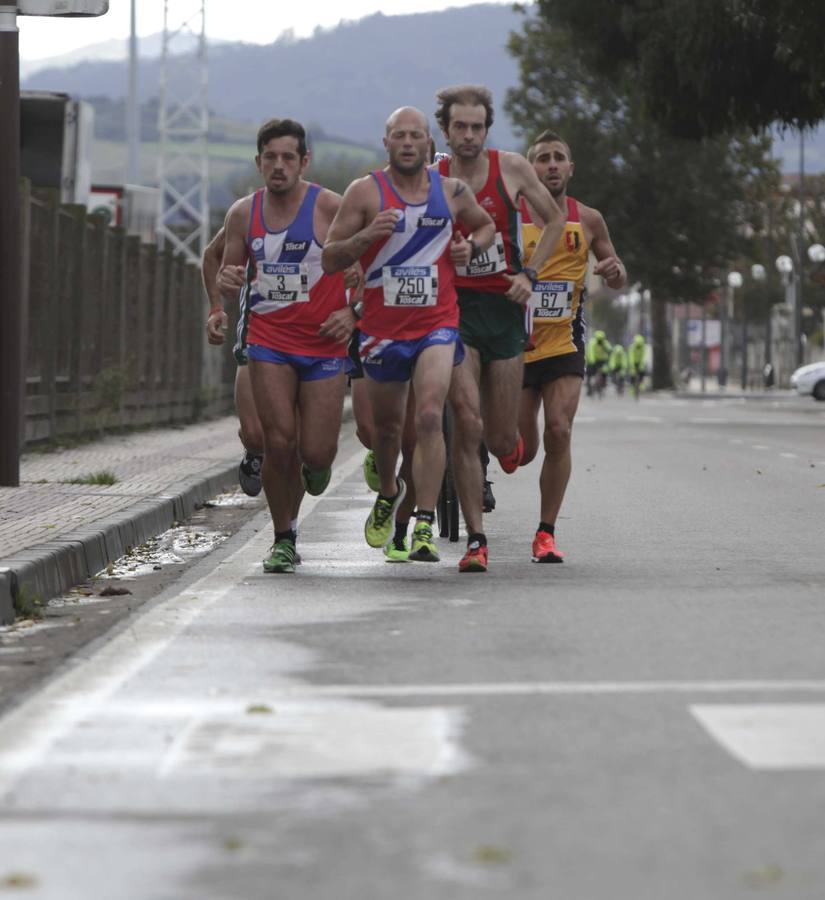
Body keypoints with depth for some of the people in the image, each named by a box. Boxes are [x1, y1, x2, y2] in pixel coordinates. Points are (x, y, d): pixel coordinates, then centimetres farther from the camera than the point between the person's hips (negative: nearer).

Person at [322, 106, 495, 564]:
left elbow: (487, 225, 24)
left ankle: (424, 527, -20)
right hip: (382, 328, 1)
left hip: (437, 324, -1)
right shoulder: (365, 191, -4)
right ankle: (388, 492, 47)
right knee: (386, 427, 15)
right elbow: (329, 259, -5)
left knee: (429, 417, -19)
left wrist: (470, 246, 1)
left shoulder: (452, 192, 3)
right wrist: (365, 236, -23)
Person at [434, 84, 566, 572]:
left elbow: (556, 220, 10)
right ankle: (476, 540, -7)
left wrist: (530, 274, -1)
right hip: (455, 306, -1)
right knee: (468, 426, -14)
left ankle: (509, 442, 44)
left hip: (503, 306, 1)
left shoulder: (511, 167, -2)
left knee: (502, 439, 4)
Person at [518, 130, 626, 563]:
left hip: (564, 343, 1)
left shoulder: (588, 220, 3)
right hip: (516, 344, -1)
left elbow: (618, 278, 14)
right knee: (523, 450, 1)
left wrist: (615, 271, -10)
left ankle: (546, 533, -4)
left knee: (558, 432, -15)